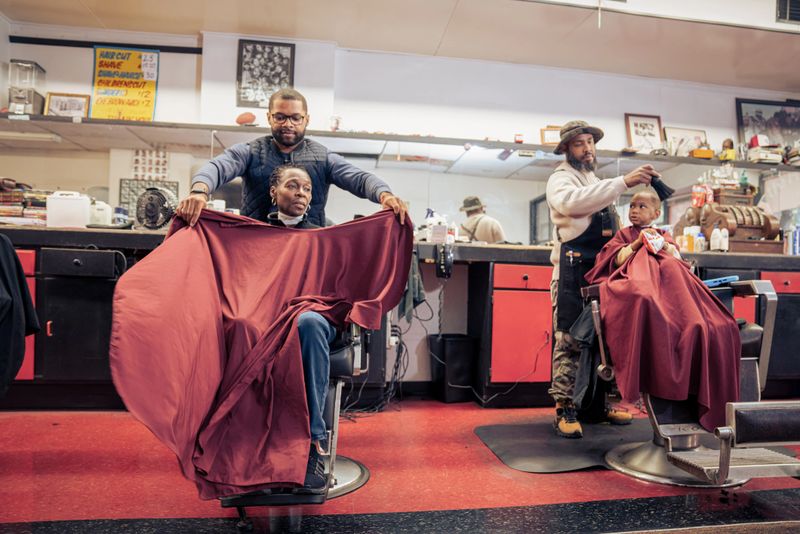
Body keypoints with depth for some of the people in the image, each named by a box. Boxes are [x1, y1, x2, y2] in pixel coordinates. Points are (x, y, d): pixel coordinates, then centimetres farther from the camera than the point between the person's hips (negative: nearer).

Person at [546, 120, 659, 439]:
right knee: (569, 340, -8)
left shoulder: (598, 183, 27)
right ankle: (564, 409, -2)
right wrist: (624, 182, -27)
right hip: (574, 268, -8)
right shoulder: (561, 179, 2)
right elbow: (573, 201, -24)